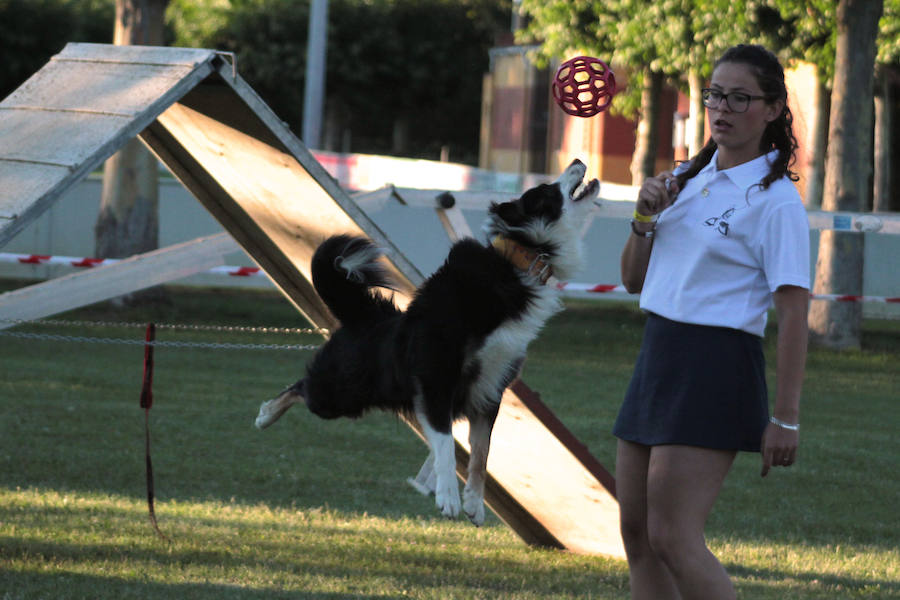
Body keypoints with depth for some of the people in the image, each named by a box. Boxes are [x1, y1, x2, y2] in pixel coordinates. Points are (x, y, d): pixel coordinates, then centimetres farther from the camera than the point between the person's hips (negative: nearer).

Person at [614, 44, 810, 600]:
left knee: (673, 539, -14)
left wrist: (786, 419, -18)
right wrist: (645, 219, 1)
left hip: (716, 369, -8)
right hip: (658, 360, 8)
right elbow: (635, 280, 20)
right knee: (638, 533, 7)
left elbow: (793, 314, -13)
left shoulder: (776, 201, -10)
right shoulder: (688, 179, 13)